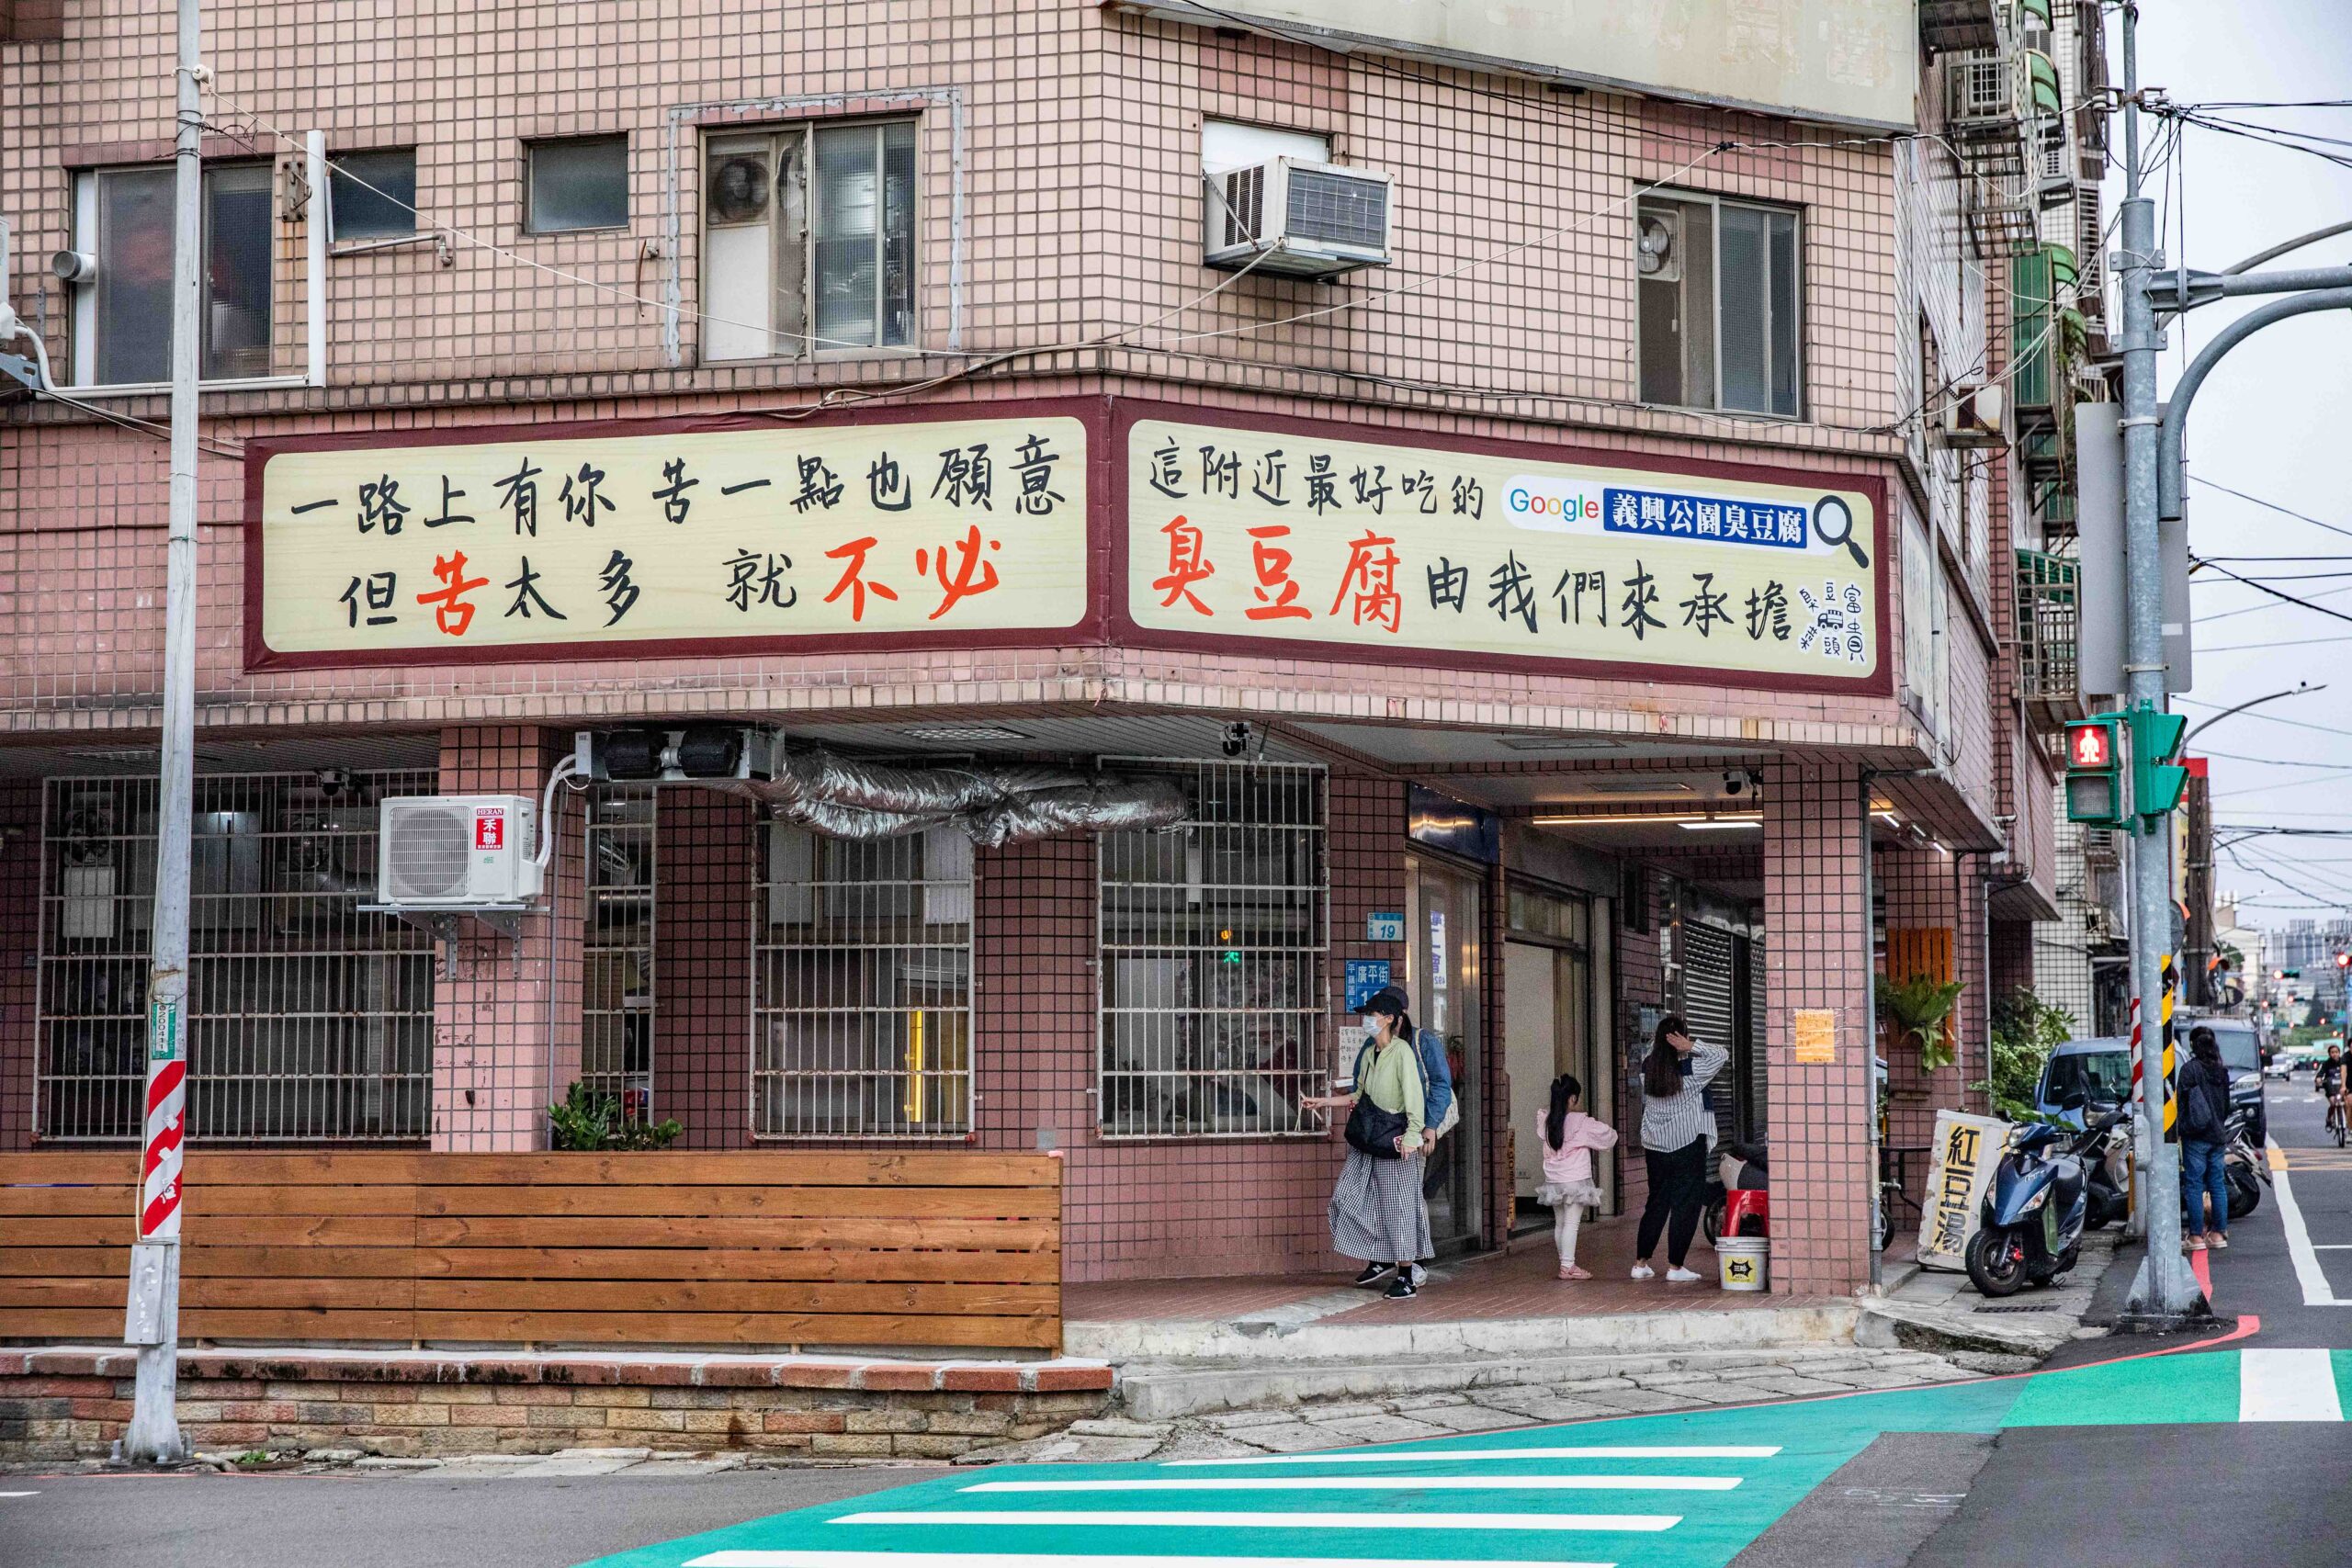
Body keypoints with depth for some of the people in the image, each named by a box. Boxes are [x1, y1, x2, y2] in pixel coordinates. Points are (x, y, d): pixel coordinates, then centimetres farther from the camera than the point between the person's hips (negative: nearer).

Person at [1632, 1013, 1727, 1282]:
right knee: (1686, 1204, 3)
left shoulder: (1647, 1068, -1)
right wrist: (1691, 1047, -12)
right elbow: (1721, 1055, -3)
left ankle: (1641, 1263, 14)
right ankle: (1675, 1267, 1)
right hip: (1687, 1144, -5)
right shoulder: (1691, 1069, -15)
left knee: (1656, 1202, 15)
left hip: (1655, 1145, 5)